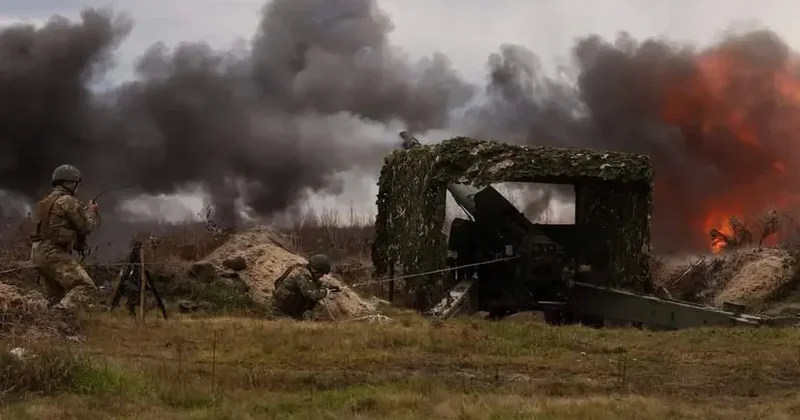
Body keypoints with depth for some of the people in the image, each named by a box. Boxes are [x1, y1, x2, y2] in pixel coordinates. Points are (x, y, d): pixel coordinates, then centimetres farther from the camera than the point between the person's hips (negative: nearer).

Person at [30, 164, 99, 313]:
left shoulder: (46, 202, 22)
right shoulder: (68, 201, -7)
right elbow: (86, 227, -3)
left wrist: (84, 211, 26)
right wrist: (91, 212, 17)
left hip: (39, 253, 10)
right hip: (54, 254, -10)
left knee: (56, 299, 16)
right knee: (86, 287, -17)